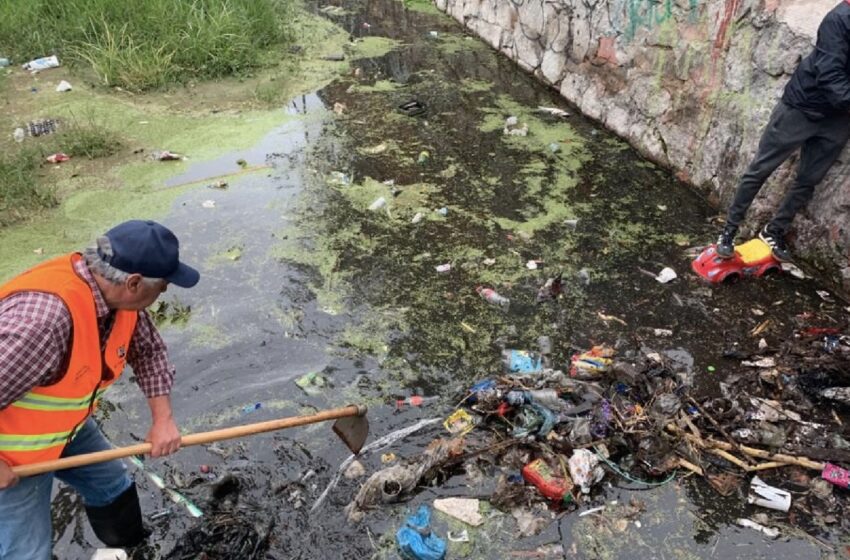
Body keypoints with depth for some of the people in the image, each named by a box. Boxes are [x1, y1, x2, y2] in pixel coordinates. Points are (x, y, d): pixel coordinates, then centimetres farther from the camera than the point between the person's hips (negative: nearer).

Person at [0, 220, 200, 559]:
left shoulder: (118, 294, -15)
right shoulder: (43, 317, -42)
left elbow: (148, 351, 0)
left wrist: (163, 419, -7)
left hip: (66, 425, 8)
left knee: (112, 486, 23)